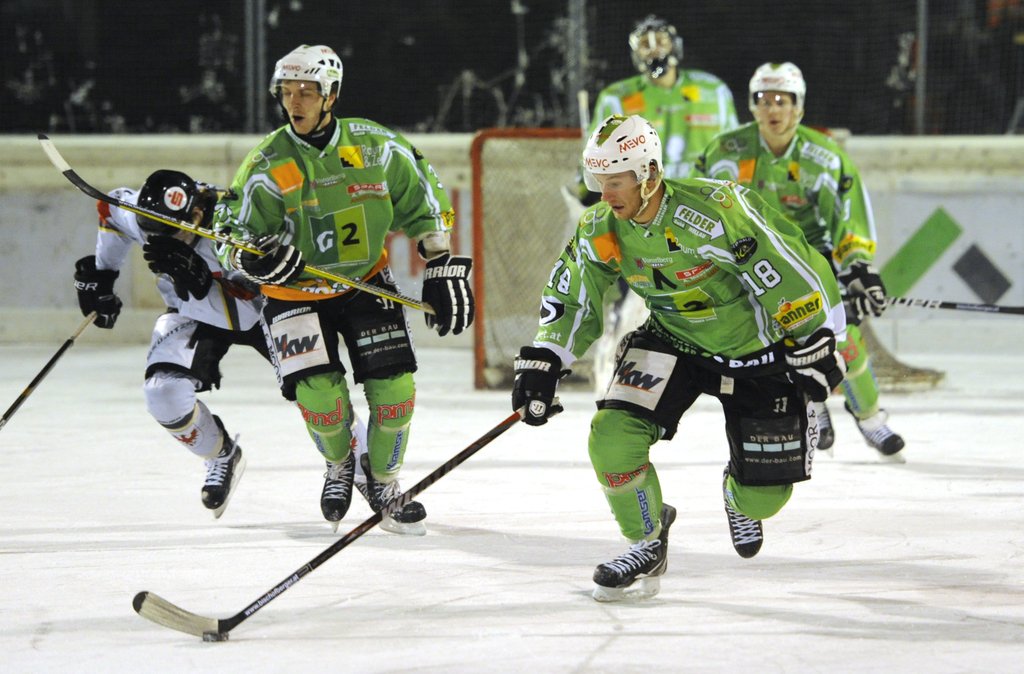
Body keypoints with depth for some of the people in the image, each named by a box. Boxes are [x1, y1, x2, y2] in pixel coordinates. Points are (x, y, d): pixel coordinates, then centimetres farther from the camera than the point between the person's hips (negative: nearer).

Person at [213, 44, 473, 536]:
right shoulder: (267, 166, -16)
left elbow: (422, 203, 2)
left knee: (394, 388, -10)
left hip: (367, 285, 2)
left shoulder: (377, 147, -11)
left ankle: (383, 482, 16)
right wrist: (256, 256, -36)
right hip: (295, 293, -2)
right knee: (319, 394, -17)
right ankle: (339, 466, 16)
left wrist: (443, 268, -1)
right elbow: (236, 242, -13)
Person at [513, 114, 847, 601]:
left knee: (765, 494, -3)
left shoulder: (715, 211, -32)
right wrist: (542, 365, -2)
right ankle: (646, 543, 6)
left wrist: (814, 347, -17)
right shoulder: (601, 231, -12)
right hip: (672, 342, 4)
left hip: (757, 350, -4)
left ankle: (739, 498, 38)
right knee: (613, 438, -20)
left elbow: (789, 270, -24)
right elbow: (570, 295, 5)